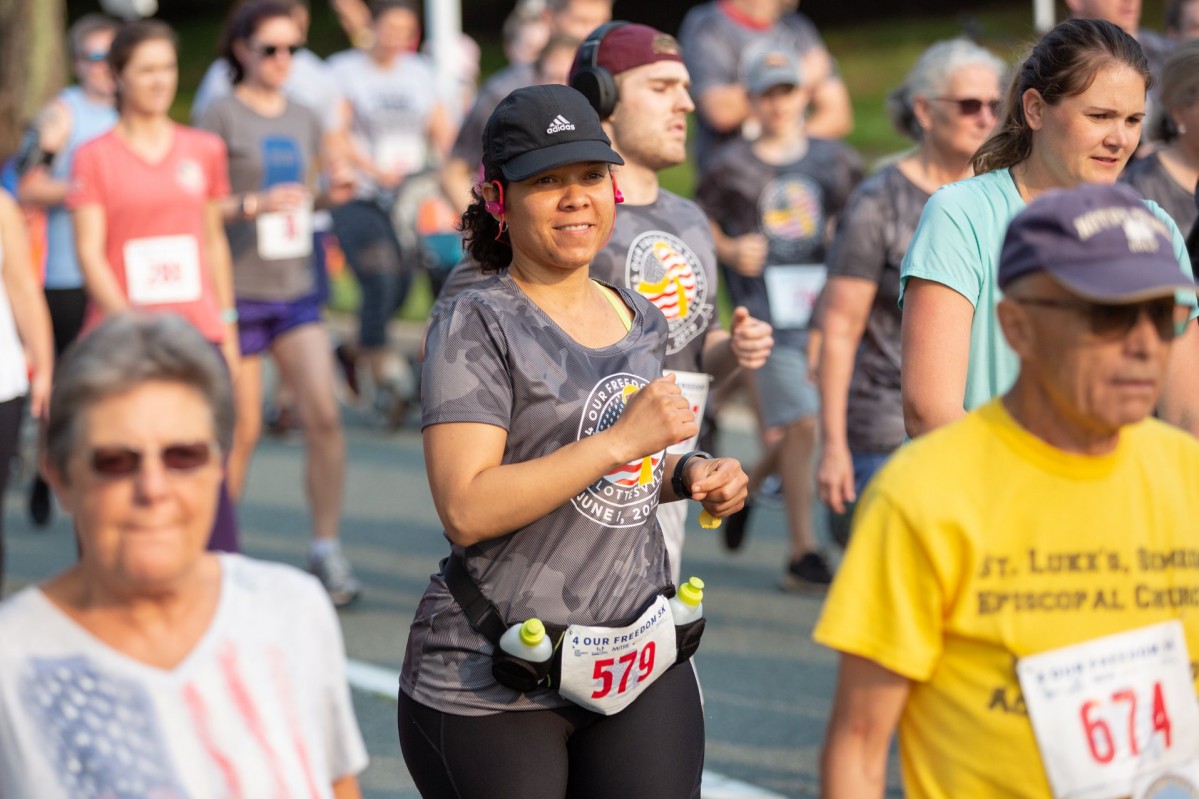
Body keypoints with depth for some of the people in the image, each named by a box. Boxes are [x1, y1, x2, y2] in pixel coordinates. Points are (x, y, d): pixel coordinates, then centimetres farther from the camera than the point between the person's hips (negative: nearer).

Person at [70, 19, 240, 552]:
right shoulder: (94, 157, 2)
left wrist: (226, 322, 14)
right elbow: (89, 251, -3)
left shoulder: (205, 150, 12)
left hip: (198, 330, 2)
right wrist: (127, 319, -15)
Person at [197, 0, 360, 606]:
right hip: (236, 292, -4)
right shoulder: (220, 118, -6)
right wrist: (255, 204, -22)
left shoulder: (304, 121, 12)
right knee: (241, 431, 1)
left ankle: (326, 550, 0)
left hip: (295, 290, 5)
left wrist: (330, 195, 1)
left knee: (323, 415, -8)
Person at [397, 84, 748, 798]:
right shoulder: (477, 327, -10)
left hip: (642, 665, 6)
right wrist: (621, 440, -21)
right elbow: (467, 511, -21)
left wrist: (689, 475, 6)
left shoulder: (643, 321, 12)